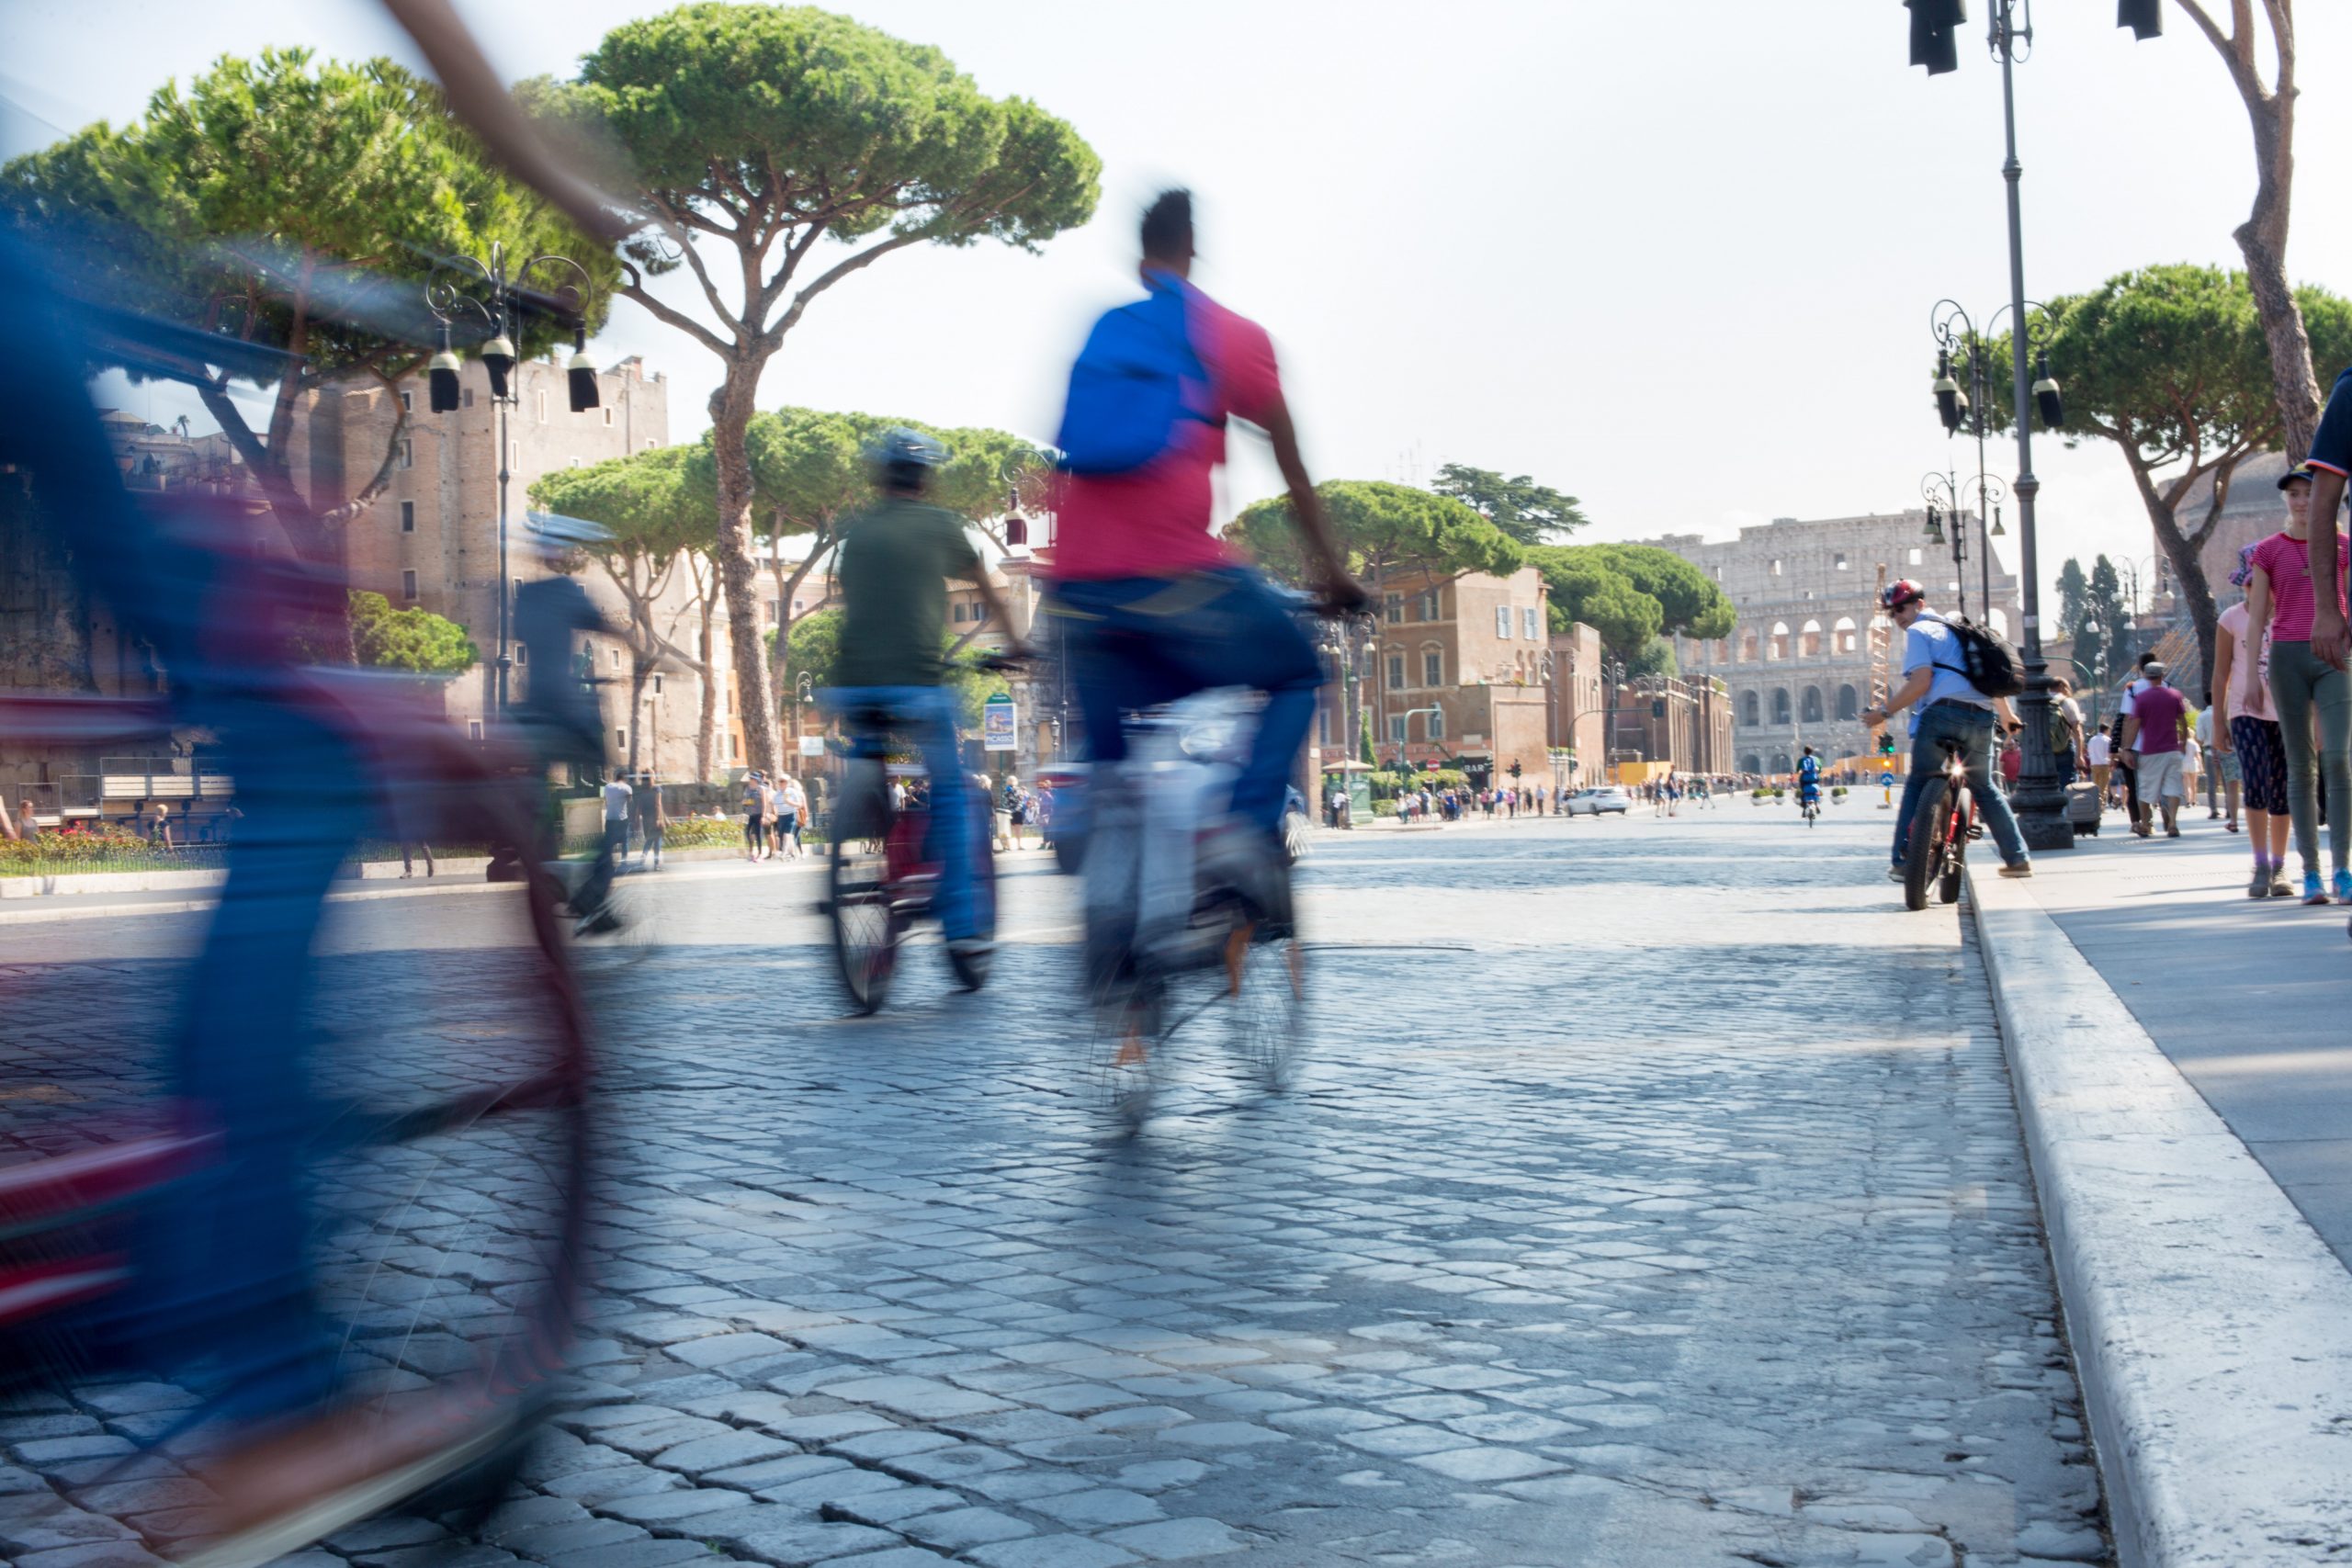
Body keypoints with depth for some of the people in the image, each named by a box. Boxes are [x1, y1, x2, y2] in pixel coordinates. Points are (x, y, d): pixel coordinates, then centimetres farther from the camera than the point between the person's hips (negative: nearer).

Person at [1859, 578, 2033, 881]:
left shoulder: (1918, 631, 4)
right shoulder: (1954, 629, 28)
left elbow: (1920, 682, -10)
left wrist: (1884, 712, -9)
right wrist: (2006, 714, 45)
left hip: (1944, 711, -7)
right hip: (1982, 718, 7)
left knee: (1918, 785, -1)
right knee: (1984, 788, 21)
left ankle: (1904, 862, -10)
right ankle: (2018, 858, 20)